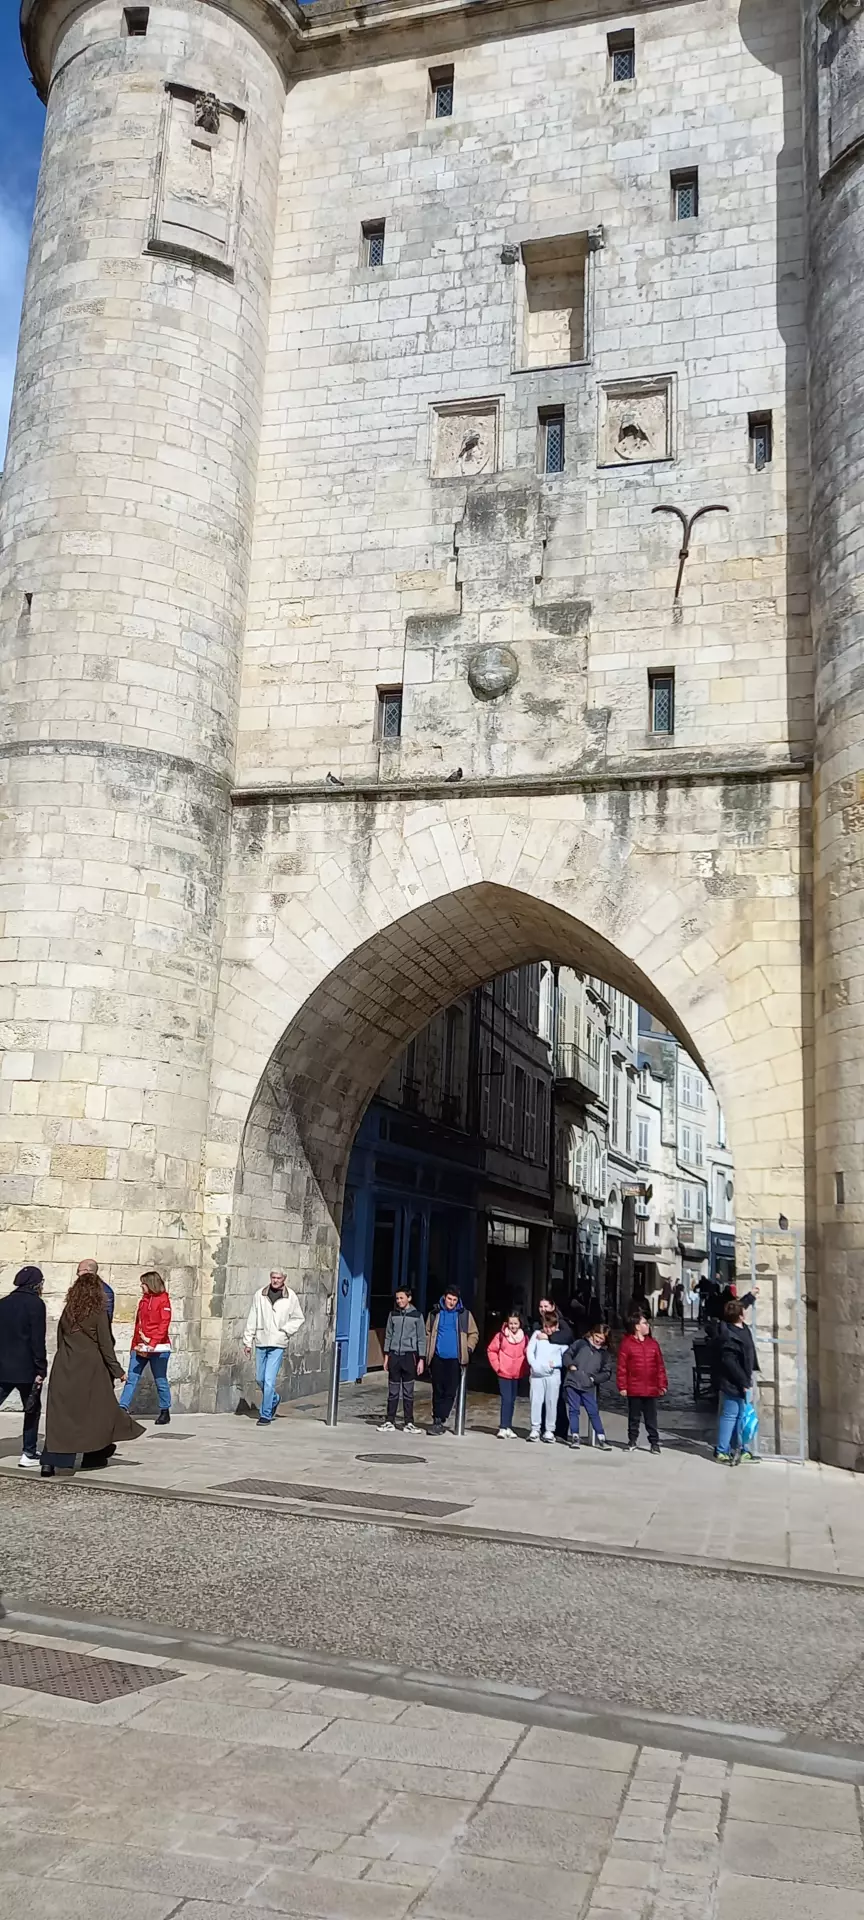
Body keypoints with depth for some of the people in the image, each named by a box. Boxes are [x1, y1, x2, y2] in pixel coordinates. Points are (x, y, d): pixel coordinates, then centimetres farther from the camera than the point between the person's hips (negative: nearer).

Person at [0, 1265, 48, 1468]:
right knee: (32, 1409, 10)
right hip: (26, 1368, -5)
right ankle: (29, 1454, 10)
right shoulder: (35, 1303, -9)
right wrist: (41, 1369, -11)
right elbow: (38, 1340, -14)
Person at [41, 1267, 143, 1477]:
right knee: (97, 1409, 12)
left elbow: (59, 1340, 11)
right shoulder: (99, 1312, -6)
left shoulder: (67, 1311, 7)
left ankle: (49, 1461, -9)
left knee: (59, 1413, 1)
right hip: (90, 1368, -4)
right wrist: (117, 1370, -1)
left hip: (64, 1369, 4)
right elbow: (106, 1345, -7)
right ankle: (94, 1455, 21)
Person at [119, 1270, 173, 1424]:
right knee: (131, 1378, 1)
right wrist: (135, 1344, 3)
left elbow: (164, 1323, -12)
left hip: (157, 1348, -6)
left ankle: (165, 1412, 14)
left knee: (160, 1380, 3)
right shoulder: (143, 1300, 15)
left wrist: (152, 1342, -20)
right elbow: (138, 1323, 14)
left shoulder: (163, 1299, -5)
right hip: (139, 1348, 6)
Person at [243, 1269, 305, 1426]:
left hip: (278, 1344, -3)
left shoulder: (291, 1297, -2)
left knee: (269, 1380, -9)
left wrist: (286, 1330, -5)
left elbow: (299, 1318, 9)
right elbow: (251, 1319, 7)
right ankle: (274, 1398, 40)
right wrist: (247, 1341, 6)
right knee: (260, 1378, 13)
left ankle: (266, 1415, 1)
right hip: (261, 1342, 3)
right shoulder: (259, 1295, 2)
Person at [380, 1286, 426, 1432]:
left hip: (409, 1356, -2)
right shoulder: (393, 1314, 8)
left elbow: (421, 1338, 2)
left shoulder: (417, 1315, 1)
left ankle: (408, 1423, 7)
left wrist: (421, 1359, -2)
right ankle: (389, 1421, 9)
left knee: (408, 1391, 1)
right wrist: (386, 1355, 6)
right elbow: (388, 1335, 11)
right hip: (394, 1355, 2)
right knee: (392, 1391, 4)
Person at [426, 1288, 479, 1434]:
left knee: (450, 1391, -6)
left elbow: (474, 1333, 9)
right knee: (437, 1391, 6)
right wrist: (428, 1352, 3)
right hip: (437, 1358, 1)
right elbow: (428, 1333, 11)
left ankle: (439, 1420, -5)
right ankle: (438, 1421, 13)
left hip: (455, 1359, -1)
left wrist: (468, 1348, -4)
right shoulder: (435, 1313, 6)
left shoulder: (465, 1314, 3)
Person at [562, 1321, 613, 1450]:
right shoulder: (580, 1344, 2)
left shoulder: (604, 1354, 7)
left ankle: (601, 1438, 4)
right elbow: (567, 1354, 7)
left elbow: (606, 1372, 5)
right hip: (572, 1382, -1)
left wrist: (594, 1378, -9)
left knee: (593, 1412, 0)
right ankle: (575, 1436, 11)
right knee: (574, 1410, 4)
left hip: (589, 1387, 1)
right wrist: (571, 1365, -9)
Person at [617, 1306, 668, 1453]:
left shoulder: (652, 1343, 5)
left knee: (651, 1418, 9)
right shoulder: (627, 1343, -6)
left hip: (651, 1389, 2)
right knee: (633, 1417, 10)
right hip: (634, 1389, -2)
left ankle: (654, 1442, 18)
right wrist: (622, 1386, -8)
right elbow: (622, 1367, -6)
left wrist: (662, 1384, 4)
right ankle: (632, 1441, 22)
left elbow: (660, 1365, 8)